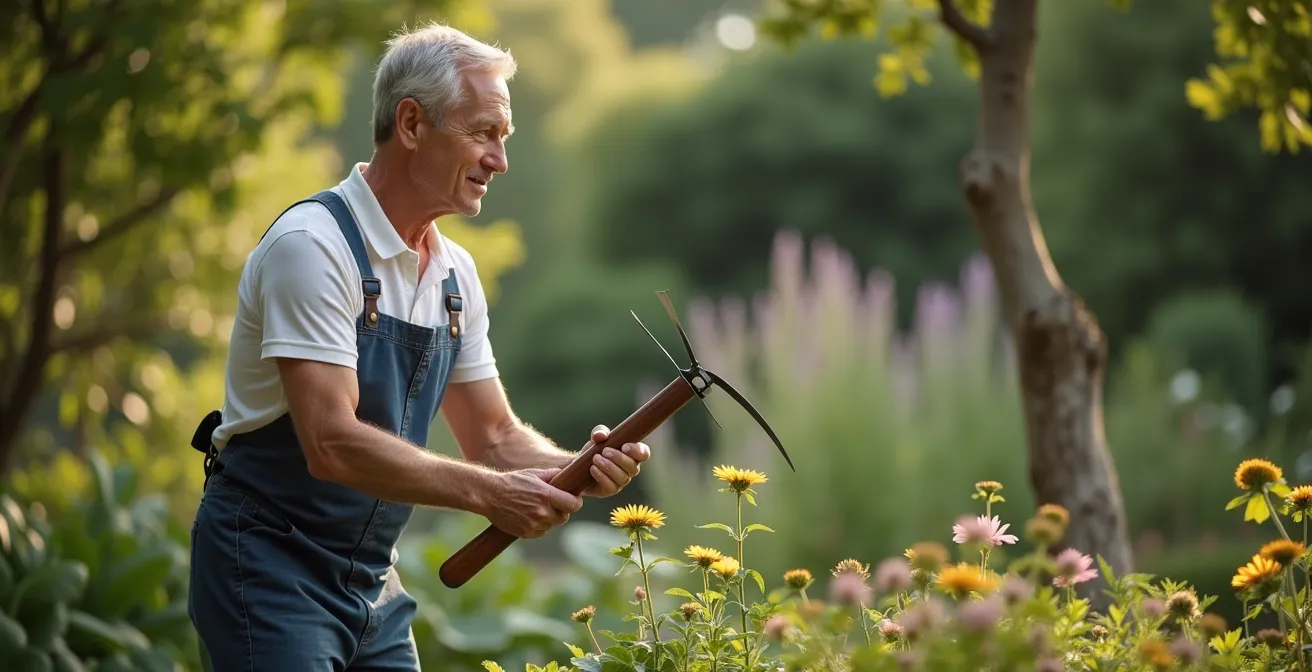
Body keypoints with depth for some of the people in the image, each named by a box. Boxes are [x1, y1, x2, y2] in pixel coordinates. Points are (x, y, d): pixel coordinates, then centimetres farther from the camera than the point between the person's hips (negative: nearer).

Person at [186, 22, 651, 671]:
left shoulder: (456, 273, 7)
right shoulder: (313, 244, -18)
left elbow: (494, 437, 11)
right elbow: (331, 443, -27)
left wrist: (577, 469, -9)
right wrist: (488, 493, -26)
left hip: (372, 580, 8)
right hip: (270, 568, -8)